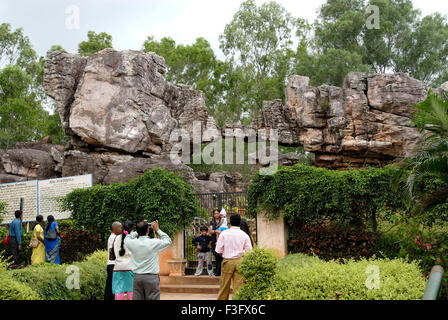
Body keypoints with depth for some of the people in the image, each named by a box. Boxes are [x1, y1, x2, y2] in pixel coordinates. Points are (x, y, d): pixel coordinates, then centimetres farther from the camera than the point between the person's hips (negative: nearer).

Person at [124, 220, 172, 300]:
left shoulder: (133, 243, -3)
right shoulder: (154, 243, -10)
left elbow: (127, 239, 22)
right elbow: (168, 241, 7)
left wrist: (138, 231, 18)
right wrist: (157, 230, 12)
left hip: (137, 277, 3)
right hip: (151, 278, -3)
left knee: (137, 298, 6)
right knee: (153, 298, -1)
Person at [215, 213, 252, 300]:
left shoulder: (224, 233, -3)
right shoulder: (244, 235, -1)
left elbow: (219, 250, -4)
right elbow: (249, 251, -1)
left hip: (227, 261, 0)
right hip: (240, 261, 0)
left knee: (224, 284, 8)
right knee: (239, 285, 1)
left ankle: (222, 299, 15)